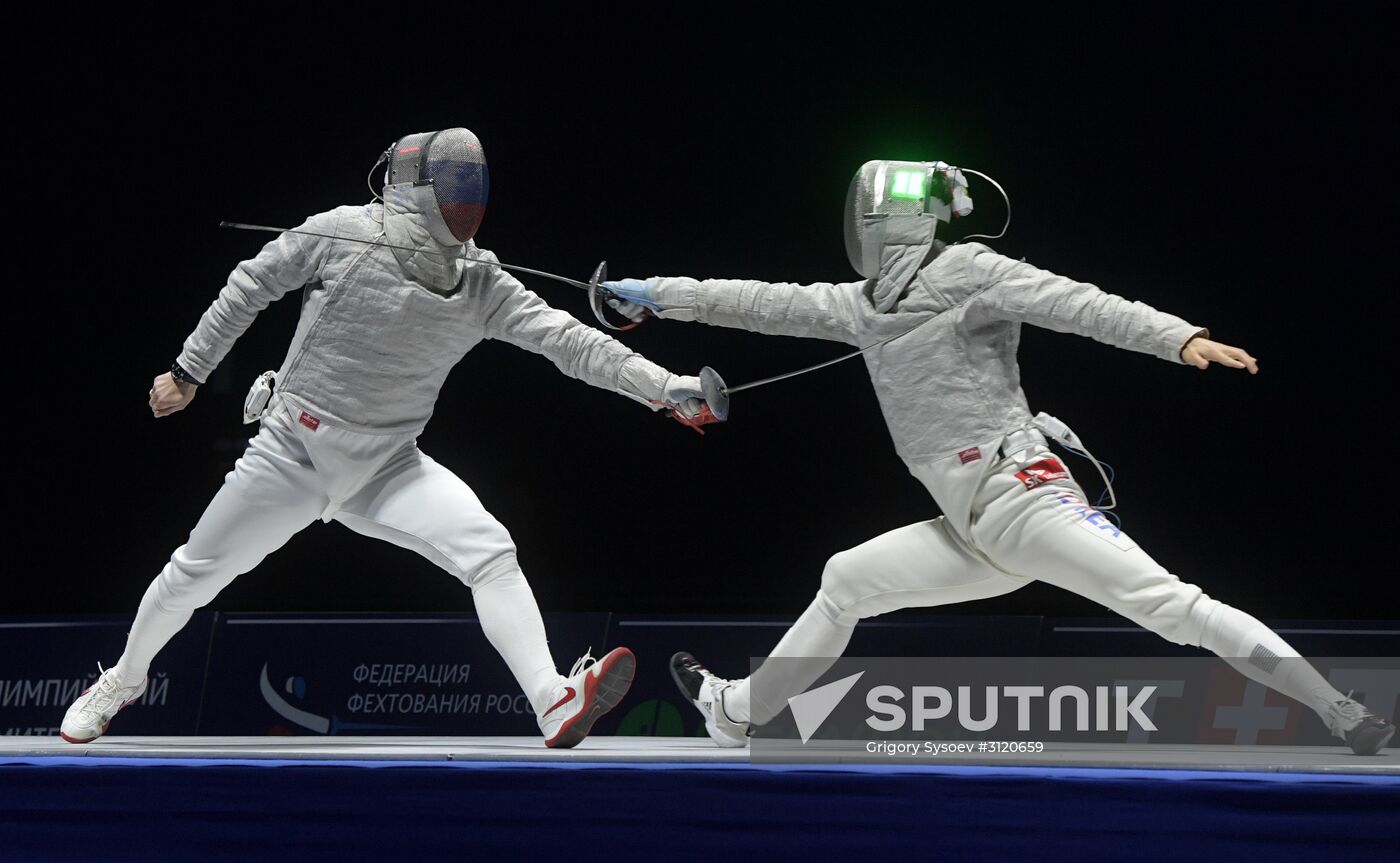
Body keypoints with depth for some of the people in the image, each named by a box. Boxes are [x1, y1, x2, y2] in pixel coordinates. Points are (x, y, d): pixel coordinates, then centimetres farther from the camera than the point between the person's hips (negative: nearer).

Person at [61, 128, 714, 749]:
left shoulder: (483, 287, -8)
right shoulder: (342, 235, -16)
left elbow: (568, 342, -14)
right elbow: (249, 288, -3)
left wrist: (668, 389, -24)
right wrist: (188, 373, 3)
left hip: (386, 466, 2)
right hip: (293, 449, -2)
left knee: (489, 552, -22)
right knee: (194, 575, 9)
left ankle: (556, 705, -34)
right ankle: (122, 682, 38)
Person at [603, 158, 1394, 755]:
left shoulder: (965, 271, -7)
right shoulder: (866, 305, 15)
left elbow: (1083, 306, -17)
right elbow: (767, 304, 24)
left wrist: (1181, 338, -30)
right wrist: (661, 295, 28)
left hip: (1024, 498, -8)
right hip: (976, 532, 8)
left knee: (1169, 605, -22)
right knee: (846, 582, 17)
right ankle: (742, 711, 33)